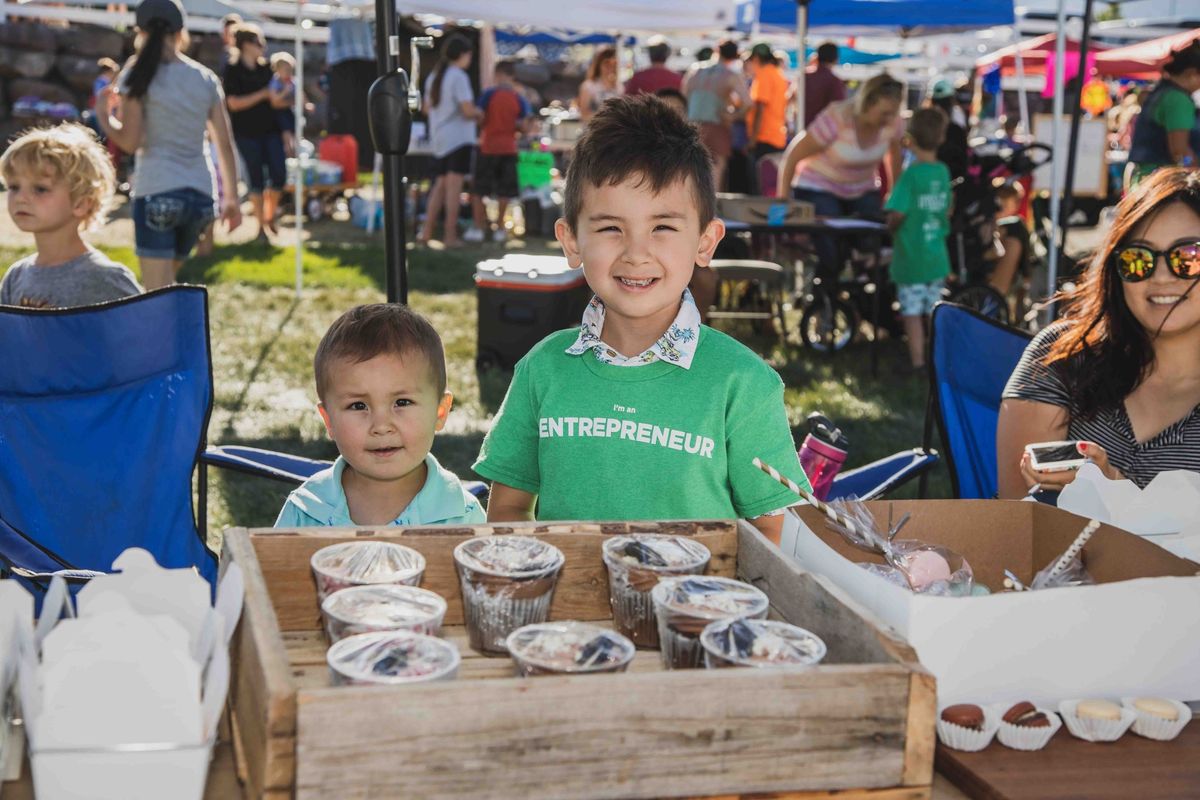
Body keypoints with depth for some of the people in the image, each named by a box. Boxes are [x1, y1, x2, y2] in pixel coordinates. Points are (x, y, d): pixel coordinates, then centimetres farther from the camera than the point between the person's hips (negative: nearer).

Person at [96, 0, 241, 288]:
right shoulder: (206, 79, 9)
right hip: (200, 194, 5)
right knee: (166, 280, 23)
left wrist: (103, 115, 11)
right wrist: (232, 197, 14)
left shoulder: (139, 77, -2)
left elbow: (130, 141, -7)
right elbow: (225, 143, 8)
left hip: (156, 193, -5)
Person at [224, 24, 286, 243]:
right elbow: (234, 103, -13)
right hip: (247, 132, -4)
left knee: (279, 175, -3)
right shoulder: (232, 70, -7)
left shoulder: (266, 67, 8)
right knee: (256, 179, 2)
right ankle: (261, 226, 12)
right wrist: (263, 95, -17)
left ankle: (270, 215, 21)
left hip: (270, 128, 4)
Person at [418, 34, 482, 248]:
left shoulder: (433, 76, 12)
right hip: (459, 138, -8)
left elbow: (427, 108, 21)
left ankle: (427, 232, 12)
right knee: (454, 186, -5)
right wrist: (479, 112, 2)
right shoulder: (459, 77, -12)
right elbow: (468, 110, -18)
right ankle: (450, 235, -4)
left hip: (439, 139, 8)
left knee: (440, 185, 14)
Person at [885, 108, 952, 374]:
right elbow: (946, 210, 7)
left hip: (911, 258, -5)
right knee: (934, 311, 15)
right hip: (937, 257, 6)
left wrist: (892, 227, -1)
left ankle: (917, 362, 7)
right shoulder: (943, 172, 0)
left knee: (912, 313, 4)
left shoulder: (911, 174, -17)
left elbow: (897, 213, -21)